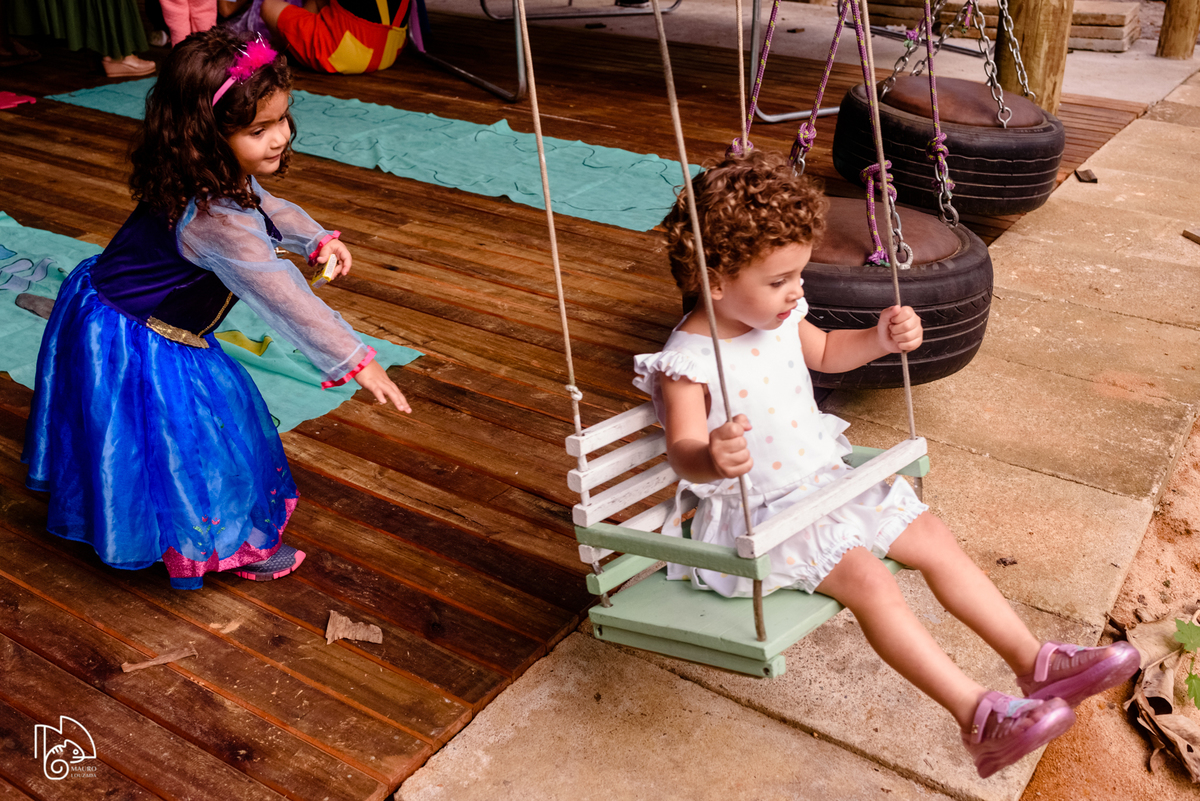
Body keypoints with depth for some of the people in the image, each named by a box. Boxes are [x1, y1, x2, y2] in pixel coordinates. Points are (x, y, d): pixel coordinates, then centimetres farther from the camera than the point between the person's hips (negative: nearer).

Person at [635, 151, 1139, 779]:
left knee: (932, 537, 2)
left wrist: (881, 338, 2)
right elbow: (682, 451, -34)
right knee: (867, 578, -25)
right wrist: (711, 458, -58)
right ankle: (978, 716, -23)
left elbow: (826, 353, 21)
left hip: (826, 479, 9)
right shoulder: (687, 362, -23)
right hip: (760, 511, -8)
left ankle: (1034, 662, 10)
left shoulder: (780, 318, 1)